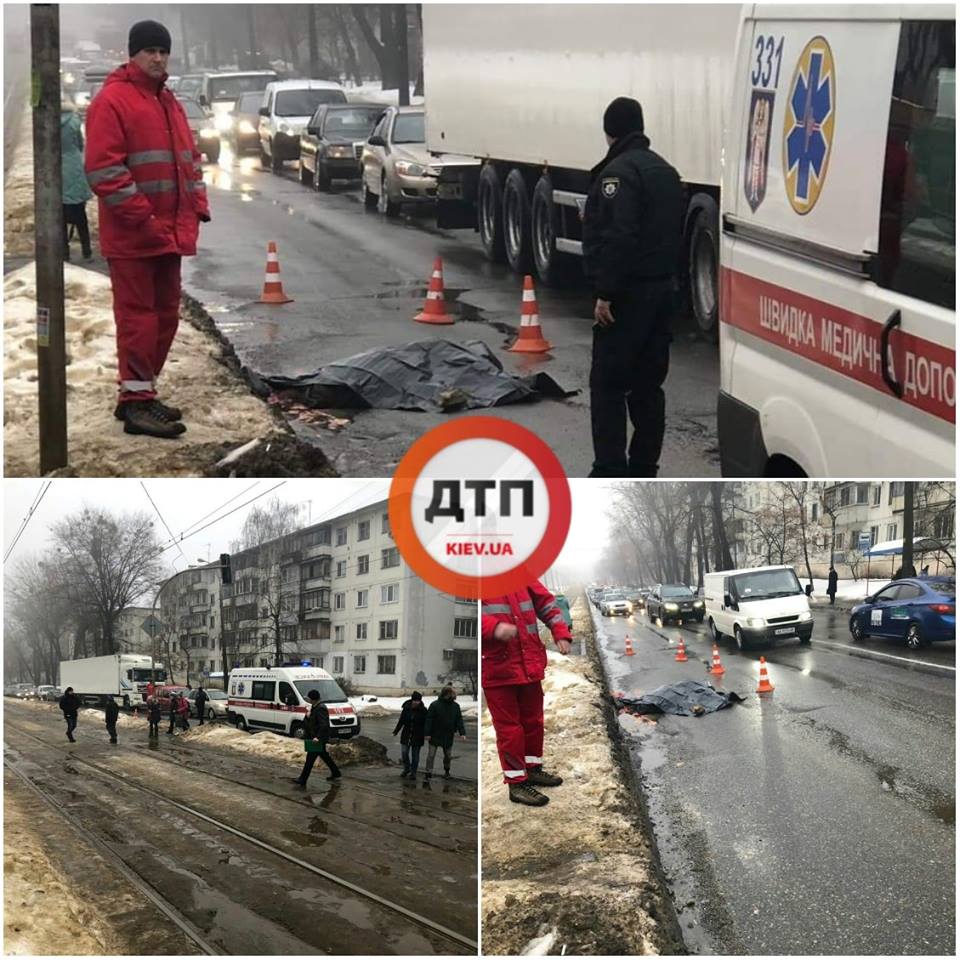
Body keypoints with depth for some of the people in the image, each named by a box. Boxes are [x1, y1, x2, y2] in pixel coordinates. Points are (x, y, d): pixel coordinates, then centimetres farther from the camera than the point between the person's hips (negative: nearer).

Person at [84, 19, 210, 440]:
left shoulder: (169, 103, 17)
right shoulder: (113, 100, -10)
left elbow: (189, 160, 24)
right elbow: (102, 169, -17)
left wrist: (197, 206, 8)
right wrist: (143, 217, -19)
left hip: (169, 233, 9)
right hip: (132, 235, -8)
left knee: (165, 314, 12)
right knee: (138, 316, -7)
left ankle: (142, 393, 21)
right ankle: (136, 402, -4)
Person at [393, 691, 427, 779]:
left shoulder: (423, 710, -9)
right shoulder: (406, 708, -2)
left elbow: (425, 724, -7)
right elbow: (401, 721, 8)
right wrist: (396, 731, 9)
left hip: (417, 736, -2)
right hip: (406, 735, 2)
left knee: (415, 754, 6)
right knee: (404, 752, 1)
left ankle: (413, 772, 18)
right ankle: (406, 769, 24)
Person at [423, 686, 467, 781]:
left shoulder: (455, 706, -1)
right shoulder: (435, 705, -12)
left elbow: (459, 720, 2)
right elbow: (429, 720, -12)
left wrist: (462, 733, -7)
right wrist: (427, 733, -15)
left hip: (448, 736, 3)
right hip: (435, 736, -3)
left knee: (448, 755, 14)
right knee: (431, 755, -2)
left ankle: (447, 770, 36)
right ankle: (428, 772, 5)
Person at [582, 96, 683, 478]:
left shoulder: (619, 171, -14)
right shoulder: (665, 171, 16)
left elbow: (617, 237, -23)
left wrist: (605, 292, -21)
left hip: (628, 293, -9)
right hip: (663, 288, 9)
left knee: (608, 383, -5)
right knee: (648, 383, 11)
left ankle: (611, 472, -8)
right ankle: (643, 470, 14)